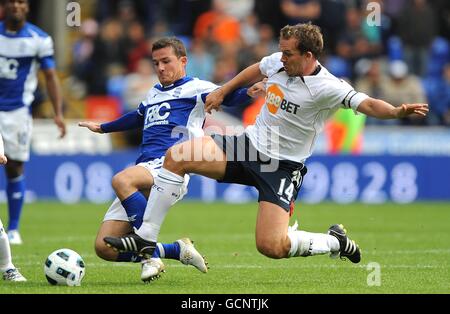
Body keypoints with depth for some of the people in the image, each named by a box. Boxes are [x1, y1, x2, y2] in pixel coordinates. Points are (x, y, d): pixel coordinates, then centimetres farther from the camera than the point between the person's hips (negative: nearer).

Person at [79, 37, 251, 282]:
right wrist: (102, 128, 62)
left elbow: (227, 96, -8)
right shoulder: (154, 93, 29)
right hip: (143, 171, 7)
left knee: (121, 181, -41)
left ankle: (151, 256, -33)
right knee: (105, 248, -8)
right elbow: (137, 118, 47)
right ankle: (178, 250, 1)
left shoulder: (195, 88, 8)